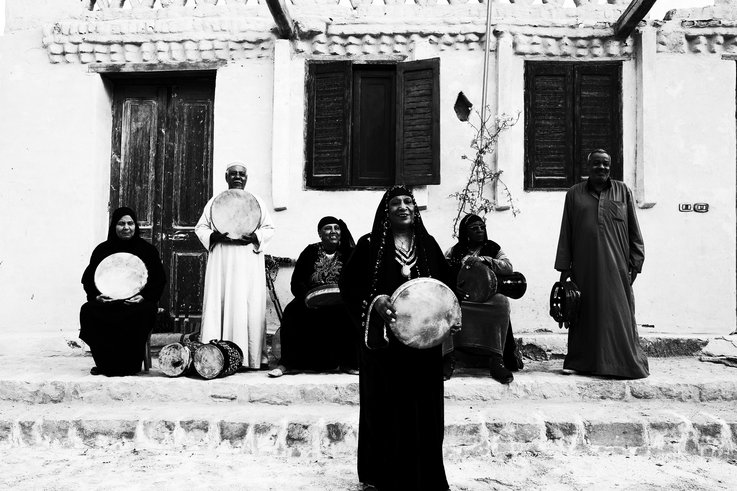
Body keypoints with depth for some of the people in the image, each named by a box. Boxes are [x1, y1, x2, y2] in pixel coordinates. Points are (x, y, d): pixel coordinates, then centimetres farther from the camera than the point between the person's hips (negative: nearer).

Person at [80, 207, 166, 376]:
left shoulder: (148, 250, 7)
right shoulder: (102, 250, 11)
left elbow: (160, 280, 5)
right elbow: (88, 278, 12)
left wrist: (144, 296, -13)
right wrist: (96, 296, -9)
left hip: (138, 302, -2)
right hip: (106, 302, 2)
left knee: (145, 312, -35)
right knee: (87, 311, -27)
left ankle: (130, 365, -18)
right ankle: (105, 364, -13)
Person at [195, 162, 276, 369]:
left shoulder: (256, 201, 13)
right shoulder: (215, 201, 15)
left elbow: (269, 228, 8)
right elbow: (200, 227, 10)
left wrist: (254, 237, -12)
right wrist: (215, 236, -11)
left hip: (249, 261, -1)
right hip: (221, 260, 1)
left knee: (250, 305, -5)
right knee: (218, 304, -5)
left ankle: (253, 357, -3)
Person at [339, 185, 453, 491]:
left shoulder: (428, 244, 9)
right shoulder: (370, 245, 0)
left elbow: (446, 283, 14)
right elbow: (349, 284, -4)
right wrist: (374, 301, -20)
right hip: (384, 340, -2)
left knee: (423, 409, 6)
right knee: (386, 408, 4)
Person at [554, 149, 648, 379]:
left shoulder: (623, 191, 10)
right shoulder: (574, 194, 10)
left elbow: (633, 230, 8)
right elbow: (566, 233, 8)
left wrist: (635, 263, 1)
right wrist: (564, 267, 3)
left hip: (615, 265, 0)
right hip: (584, 266, 0)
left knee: (618, 314, 0)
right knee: (585, 312, 3)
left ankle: (625, 362, 9)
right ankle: (579, 361, 12)